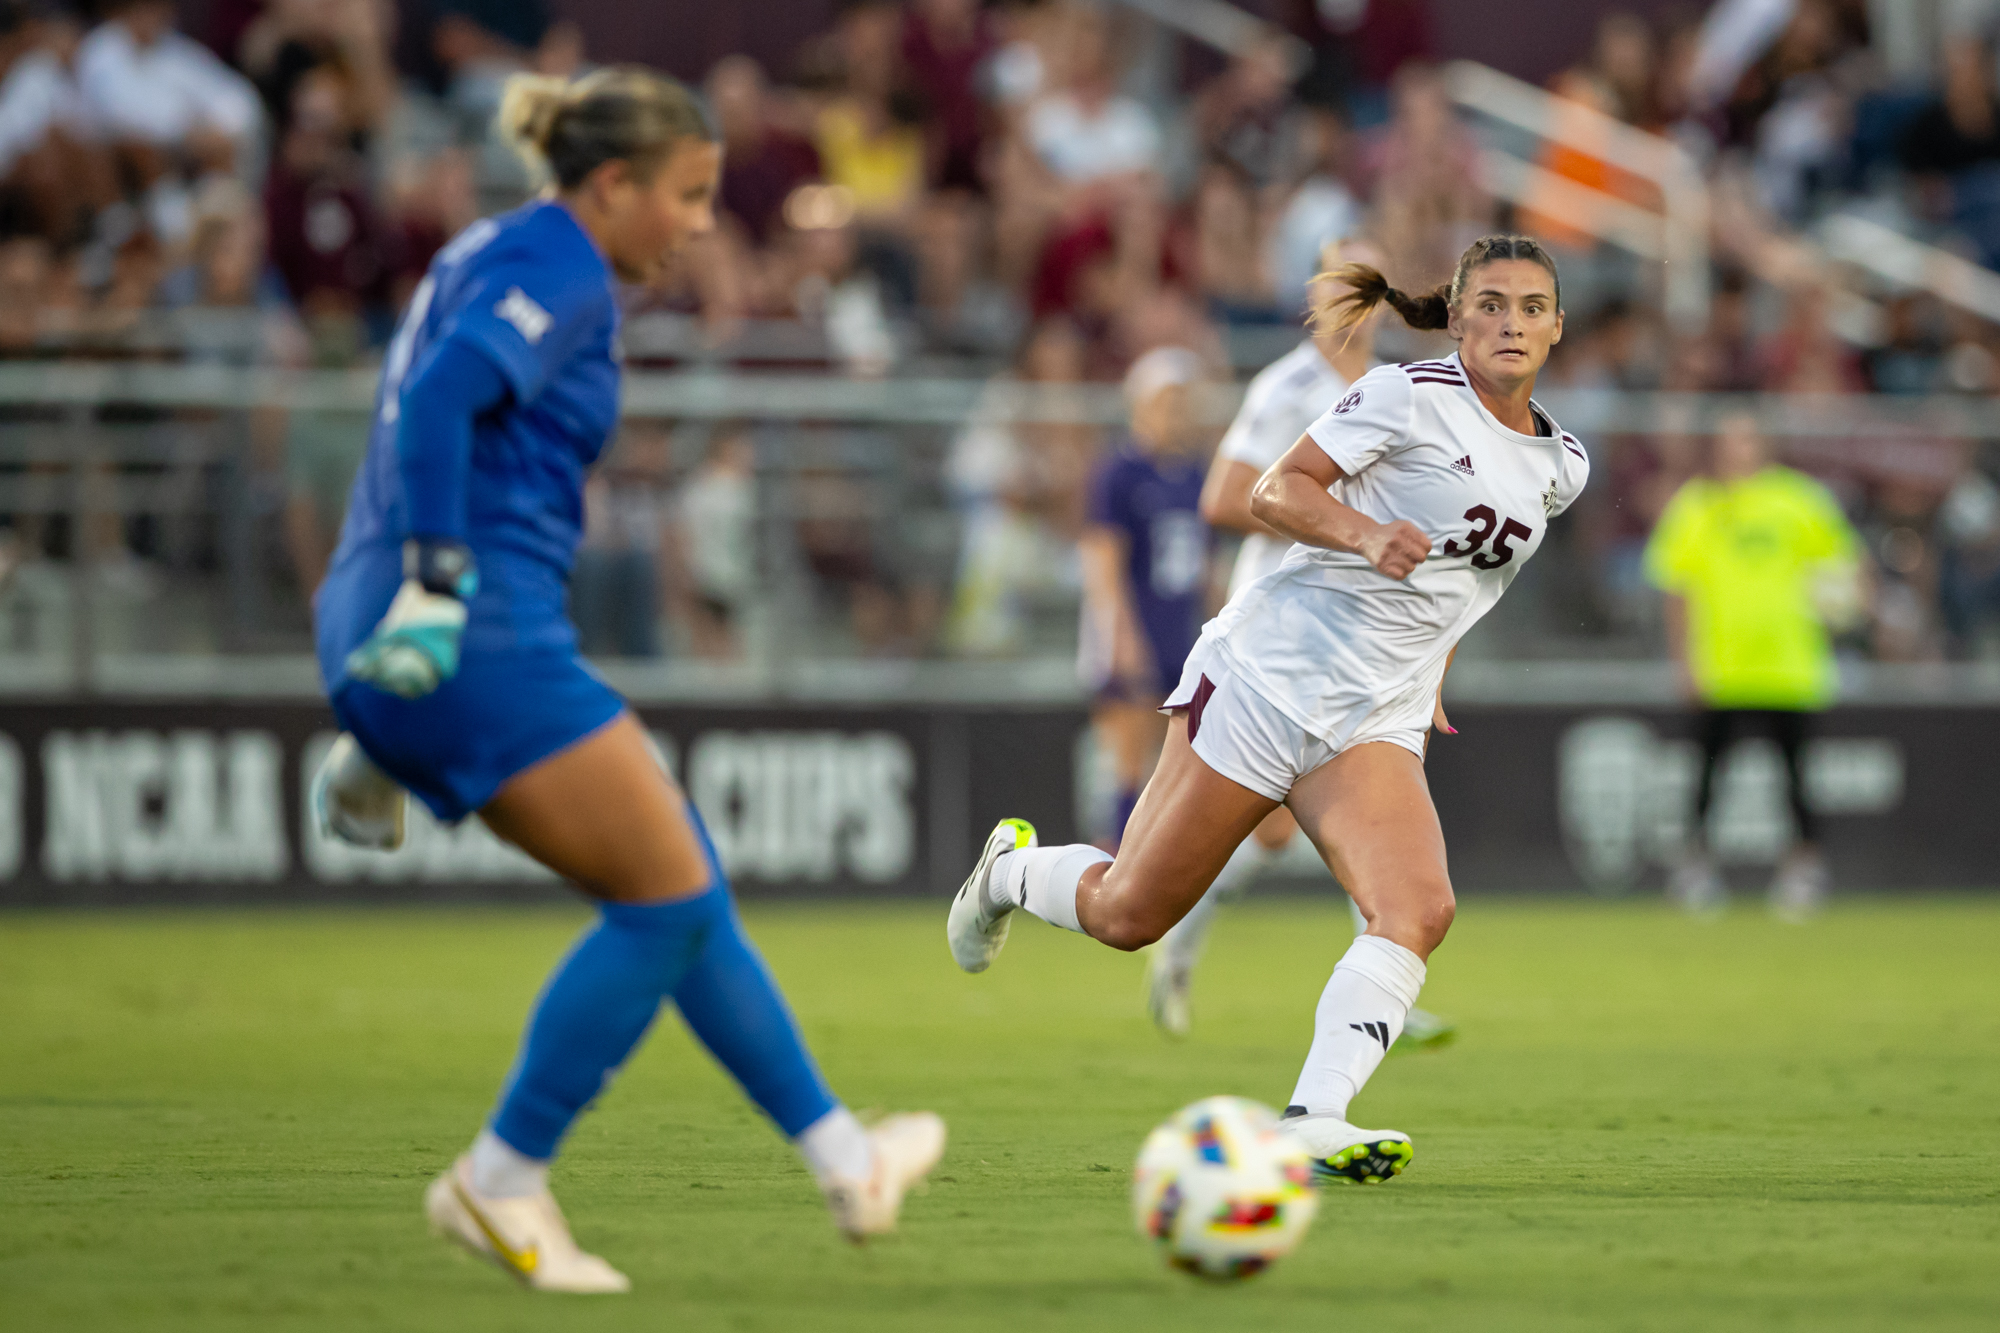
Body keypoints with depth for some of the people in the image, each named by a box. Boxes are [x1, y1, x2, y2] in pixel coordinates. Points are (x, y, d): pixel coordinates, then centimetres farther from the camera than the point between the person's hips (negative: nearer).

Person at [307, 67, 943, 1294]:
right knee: (671, 896, -6)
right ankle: (501, 1181, -1)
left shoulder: (490, 259, 23)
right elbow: (441, 401, -24)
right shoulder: (558, 267, -7)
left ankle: (840, 1156, 19)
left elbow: (415, 428, 26)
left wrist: (378, 730, 27)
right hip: (478, 635, -10)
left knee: (682, 881, 14)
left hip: (407, 645, 10)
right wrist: (438, 585, -28)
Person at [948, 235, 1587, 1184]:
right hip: (1269, 669, -5)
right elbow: (1273, 493, -9)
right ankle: (1013, 869, 33)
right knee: (1129, 914, 0)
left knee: (1419, 911, -23)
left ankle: (1310, 1123, -30)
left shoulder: (1560, 467, 11)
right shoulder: (1408, 395, -7)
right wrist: (1364, 532, -26)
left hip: (1378, 722, 5)